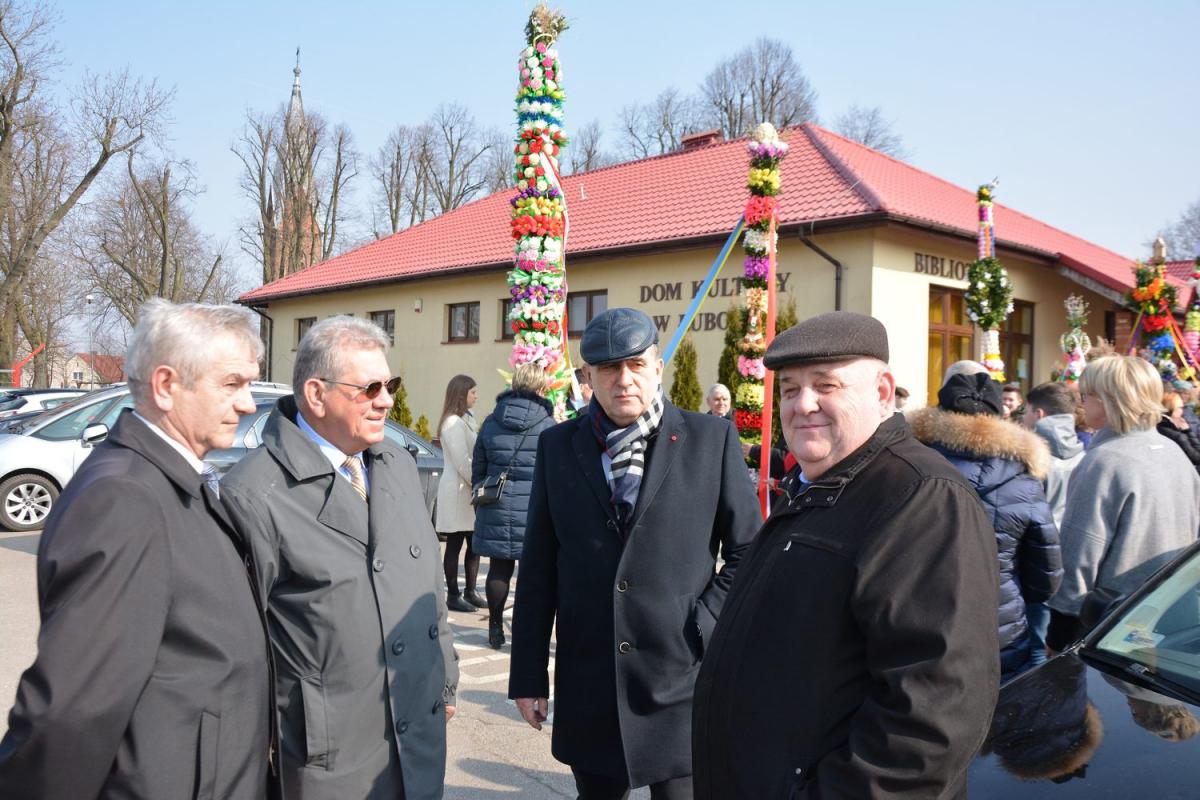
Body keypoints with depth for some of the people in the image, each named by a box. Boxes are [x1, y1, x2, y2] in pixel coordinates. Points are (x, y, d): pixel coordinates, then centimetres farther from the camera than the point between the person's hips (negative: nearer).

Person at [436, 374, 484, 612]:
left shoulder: (466, 419, 16)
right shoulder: (453, 423, -13)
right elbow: (461, 461, -17)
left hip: (470, 491, 8)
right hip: (457, 491, -8)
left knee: (475, 543, 9)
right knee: (454, 545, -1)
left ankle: (470, 592, 18)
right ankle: (453, 596, 5)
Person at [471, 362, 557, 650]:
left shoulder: (491, 422, 5)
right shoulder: (548, 426, -6)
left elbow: (478, 469, 11)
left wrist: (481, 503, 22)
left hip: (497, 511, 3)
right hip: (534, 512, -3)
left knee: (499, 569, 10)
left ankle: (495, 629, 18)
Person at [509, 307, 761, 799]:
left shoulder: (711, 440, -3)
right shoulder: (558, 446, 4)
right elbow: (538, 569, 5)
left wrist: (706, 626, -7)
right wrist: (528, 675, 4)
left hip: (683, 684, -2)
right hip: (588, 689, 3)